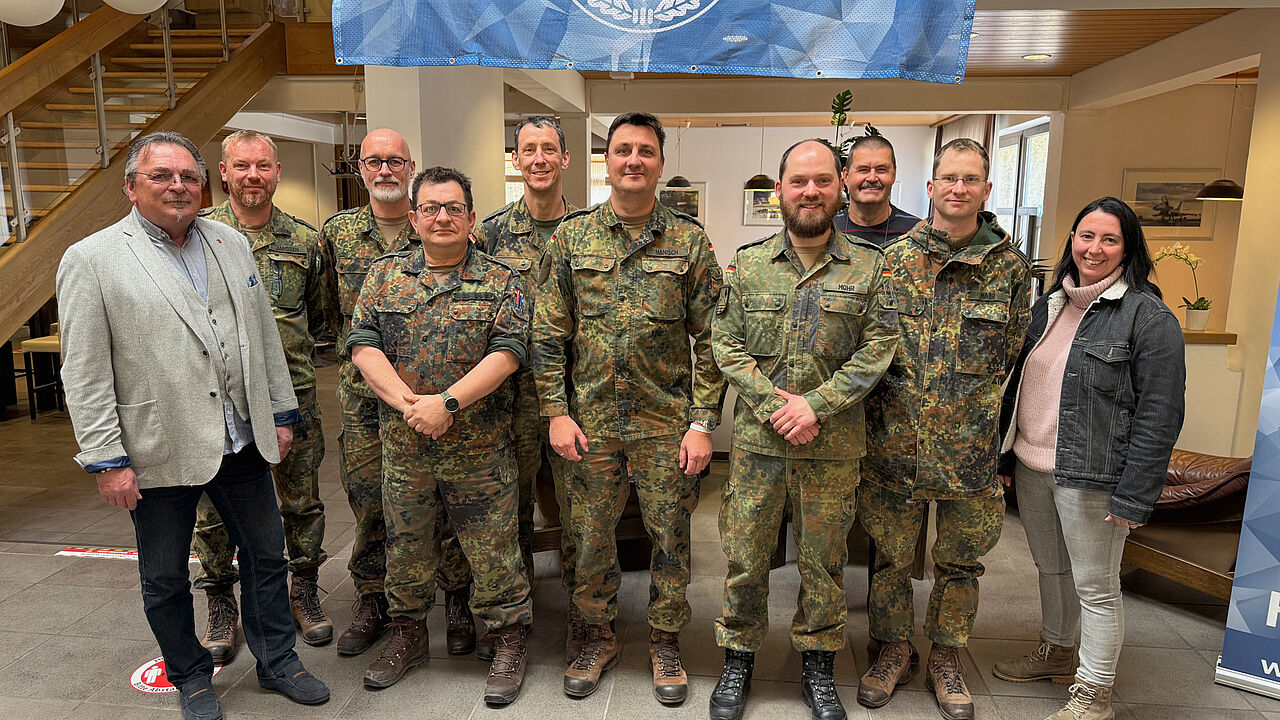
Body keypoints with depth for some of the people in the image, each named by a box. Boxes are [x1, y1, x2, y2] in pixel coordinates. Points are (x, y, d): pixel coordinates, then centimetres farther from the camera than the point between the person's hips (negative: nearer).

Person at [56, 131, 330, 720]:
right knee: (165, 581, 14)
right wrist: (107, 460, -10)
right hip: (159, 453, -3)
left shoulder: (231, 244, 7)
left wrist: (281, 413, 9)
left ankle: (277, 661, 35)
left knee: (266, 556, 15)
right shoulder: (91, 260, -7)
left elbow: (264, 335, 11)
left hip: (242, 443, 4)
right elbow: (84, 373, -8)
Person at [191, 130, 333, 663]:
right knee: (215, 509, 9)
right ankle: (221, 609, 27)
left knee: (301, 503, 10)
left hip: (292, 394, 2)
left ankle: (304, 594, 29)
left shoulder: (304, 240, 6)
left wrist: (285, 354, 6)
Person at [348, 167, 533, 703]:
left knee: (492, 552, 6)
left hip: (479, 449, -3)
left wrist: (446, 402, -22)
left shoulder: (501, 282, -2)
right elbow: (363, 344, -3)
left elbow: (507, 352, -13)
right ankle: (407, 635, 40)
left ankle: (508, 643, 26)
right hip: (402, 445, 3)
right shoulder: (385, 273, 6)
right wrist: (407, 402, -16)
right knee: (405, 548, 18)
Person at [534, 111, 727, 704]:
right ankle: (598, 636, 35)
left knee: (670, 537, 10)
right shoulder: (571, 237, 3)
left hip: (667, 423, -1)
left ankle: (664, 641, 31)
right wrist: (556, 412, -3)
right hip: (591, 421, 1)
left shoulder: (690, 242, -1)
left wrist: (703, 421, -7)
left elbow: (710, 340, -1)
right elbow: (549, 333, 3)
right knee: (591, 536, 13)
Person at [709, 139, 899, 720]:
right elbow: (726, 345, 0)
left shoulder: (869, 267, 2)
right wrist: (776, 404, -12)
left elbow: (878, 348, -4)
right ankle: (737, 659, 31)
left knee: (823, 562, 13)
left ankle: (817, 665, 34)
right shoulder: (748, 264, 4)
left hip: (834, 446, 0)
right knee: (744, 557, 9)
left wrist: (815, 405, -15)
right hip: (757, 439, 1)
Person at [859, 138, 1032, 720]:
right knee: (891, 554, 12)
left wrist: (978, 412, 3)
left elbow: (1015, 356, 7)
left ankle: (946, 657, 36)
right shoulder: (894, 259, 0)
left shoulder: (1011, 268, 1)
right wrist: (883, 415, 2)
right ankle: (895, 650, 34)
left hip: (972, 448, 1)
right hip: (896, 443, 0)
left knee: (960, 561, 15)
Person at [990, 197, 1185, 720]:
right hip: (1030, 469, 7)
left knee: (1095, 586, 6)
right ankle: (1056, 652, 43)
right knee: (1050, 568, 22)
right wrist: (1005, 456, 14)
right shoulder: (1047, 305, 9)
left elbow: (1160, 414, -14)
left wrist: (1133, 496, -17)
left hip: (1089, 478, -6)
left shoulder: (1148, 317, -11)